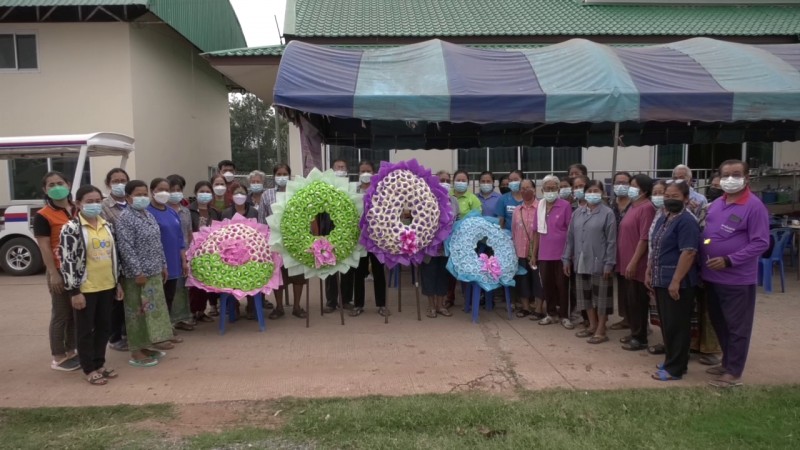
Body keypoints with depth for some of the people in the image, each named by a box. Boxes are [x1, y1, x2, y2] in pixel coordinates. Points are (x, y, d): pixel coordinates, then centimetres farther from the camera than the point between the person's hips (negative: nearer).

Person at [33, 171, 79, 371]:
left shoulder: (78, 210, 9)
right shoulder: (43, 216, -8)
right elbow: (44, 247, -11)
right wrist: (53, 274, -16)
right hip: (61, 271, -6)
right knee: (61, 314, 2)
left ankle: (71, 352, 26)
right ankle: (58, 358, 13)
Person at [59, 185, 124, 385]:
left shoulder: (107, 226, 9)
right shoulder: (71, 228, -10)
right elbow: (68, 261, -13)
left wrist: (118, 282, 14)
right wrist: (74, 291, -15)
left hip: (107, 286, 6)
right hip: (85, 288, -6)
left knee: (104, 327, 14)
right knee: (86, 330, 6)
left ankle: (100, 363, 28)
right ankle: (90, 369, 16)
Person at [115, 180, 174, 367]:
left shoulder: (149, 215, 13)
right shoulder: (125, 218, -14)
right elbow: (125, 248, -20)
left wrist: (163, 265, 17)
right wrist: (138, 271, -21)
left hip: (154, 272, 9)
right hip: (138, 274, -9)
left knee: (153, 308, 13)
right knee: (138, 311, -1)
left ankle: (145, 346, 25)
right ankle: (136, 352, 8)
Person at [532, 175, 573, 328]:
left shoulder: (565, 205, -7)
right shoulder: (539, 206, 6)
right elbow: (537, 232, 10)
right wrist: (534, 254, 9)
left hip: (561, 253, -4)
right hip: (544, 254, 4)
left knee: (562, 285, 5)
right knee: (547, 284, 10)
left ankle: (564, 316, 17)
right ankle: (551, 313, 25)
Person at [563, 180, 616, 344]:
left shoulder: (607, 213, -6)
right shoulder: (577, 213, 9)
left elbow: (611, 241, -9)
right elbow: (570, 237, 11)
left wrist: (609, 263, -13)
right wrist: (567, 258, 8)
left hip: (599, 262, -5)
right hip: (581, 262, 5)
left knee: (600, 295, 2)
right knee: (586, 294, 13)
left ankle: (601, 330, 11)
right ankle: (592, 325, 28)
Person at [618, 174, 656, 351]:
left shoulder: (646, 208, -15)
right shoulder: (633, 206, 14)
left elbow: (644, 239, -20)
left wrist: (633, 262, -21)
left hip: (636, 265, -9)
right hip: (627, 263, 9)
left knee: (637, 302, 0)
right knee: (629, 300, 15)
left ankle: (640, 338, 10)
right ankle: (634, 333, 27)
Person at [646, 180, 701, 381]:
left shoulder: (686, 221, -15)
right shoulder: (663, 219, 14)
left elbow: (688, 252, -22)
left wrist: (676, 281, -24)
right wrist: (649, 273, 17)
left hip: (677, 283, -9)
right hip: (660, 280, 9)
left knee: (677, 325, -1)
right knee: (666, 324, 16)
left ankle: (675, 368, 8)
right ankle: (671, 360, 28)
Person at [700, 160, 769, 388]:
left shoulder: (754, 207, -13)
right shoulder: (716, 204, 9)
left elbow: (761, 243, -16)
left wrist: (729, 260, -22)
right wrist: (702, 265, 7)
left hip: (738, 279, -7)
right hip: (712, 276, 7)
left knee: (737, 327, 5)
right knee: (719, 323, 18)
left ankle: (734, 372, 16)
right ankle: (727, 362, 34)